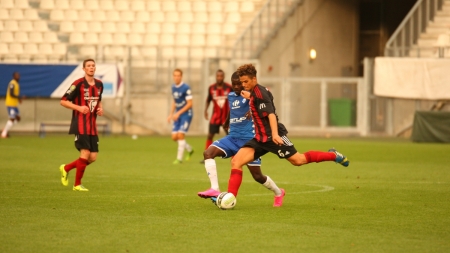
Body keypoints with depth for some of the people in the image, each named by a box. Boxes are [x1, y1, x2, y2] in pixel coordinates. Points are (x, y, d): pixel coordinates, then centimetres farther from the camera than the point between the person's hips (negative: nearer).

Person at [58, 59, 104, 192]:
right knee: (85, 153, -13)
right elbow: (63, 101, -8)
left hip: (92, 126, 7)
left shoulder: (99, 84, 10)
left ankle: (66, 168, 24)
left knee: (93, 157, 2)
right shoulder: (78, 84, -10)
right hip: (80, 125, -7)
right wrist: (79, 107, -20)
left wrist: (100, 108, 6)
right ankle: (77, 185, 3)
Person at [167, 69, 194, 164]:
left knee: (180, 135, -14)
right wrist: (171, 114, 12)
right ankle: (189, 149, 28)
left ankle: (179, 158, -4)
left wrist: (178, 113, -20)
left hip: (186, 114, -7)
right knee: (174, 137, 3)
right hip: (177, 115, 7)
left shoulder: (186, 88, -16)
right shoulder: (173, 87, 7)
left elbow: (190, 104, -17)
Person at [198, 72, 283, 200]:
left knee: (257, 176, 0)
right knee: (208, 152, -19)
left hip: (249, 139, -6)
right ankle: (215, 189, -26)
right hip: (233, 137, 6)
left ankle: (278, 192, 29)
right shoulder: (231, 96, 12)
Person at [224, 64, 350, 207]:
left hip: (272, 137, -9)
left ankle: (334, 155, 19)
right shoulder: (255, 92, 11)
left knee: (298, 160, -1)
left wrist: (275, 134, -37)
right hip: (261, 138, 9)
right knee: (236, 161, -7)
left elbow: (271, 114, -26)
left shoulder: (259, 92, -15)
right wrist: (250, 97, 35)